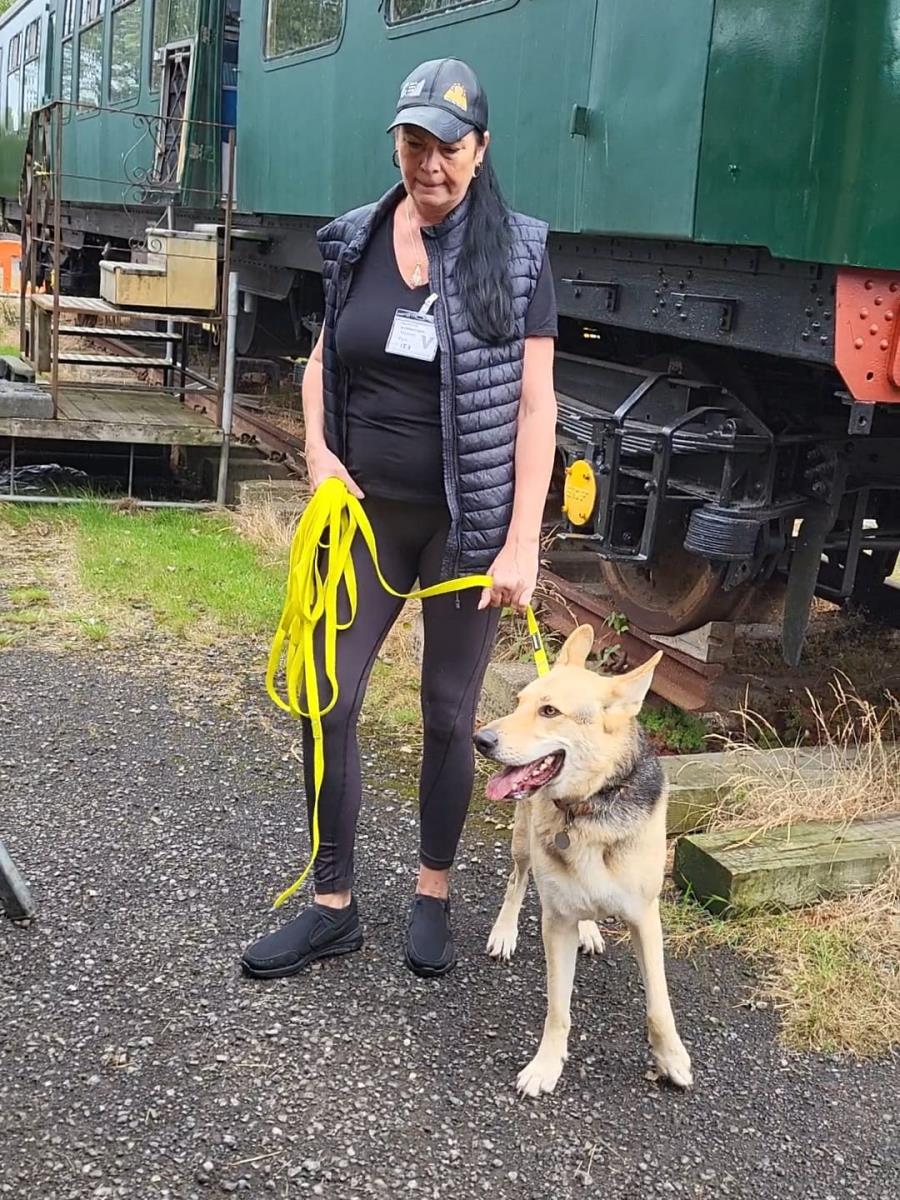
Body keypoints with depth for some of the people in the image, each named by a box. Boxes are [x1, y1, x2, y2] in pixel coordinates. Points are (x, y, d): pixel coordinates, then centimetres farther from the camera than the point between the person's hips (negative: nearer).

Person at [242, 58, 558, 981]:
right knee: (326, 704, 3)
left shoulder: (515, 253, -7)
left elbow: (534, 404, -10)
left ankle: (433, 894, 29)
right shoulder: (357, 241, 3)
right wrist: (318, 453, -4)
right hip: (367, 513, 3)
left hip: (467, 523, -3)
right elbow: (322, 361, 15)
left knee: (449, 714, 9)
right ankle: (334, 906, 20)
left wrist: (521, 545, -15)